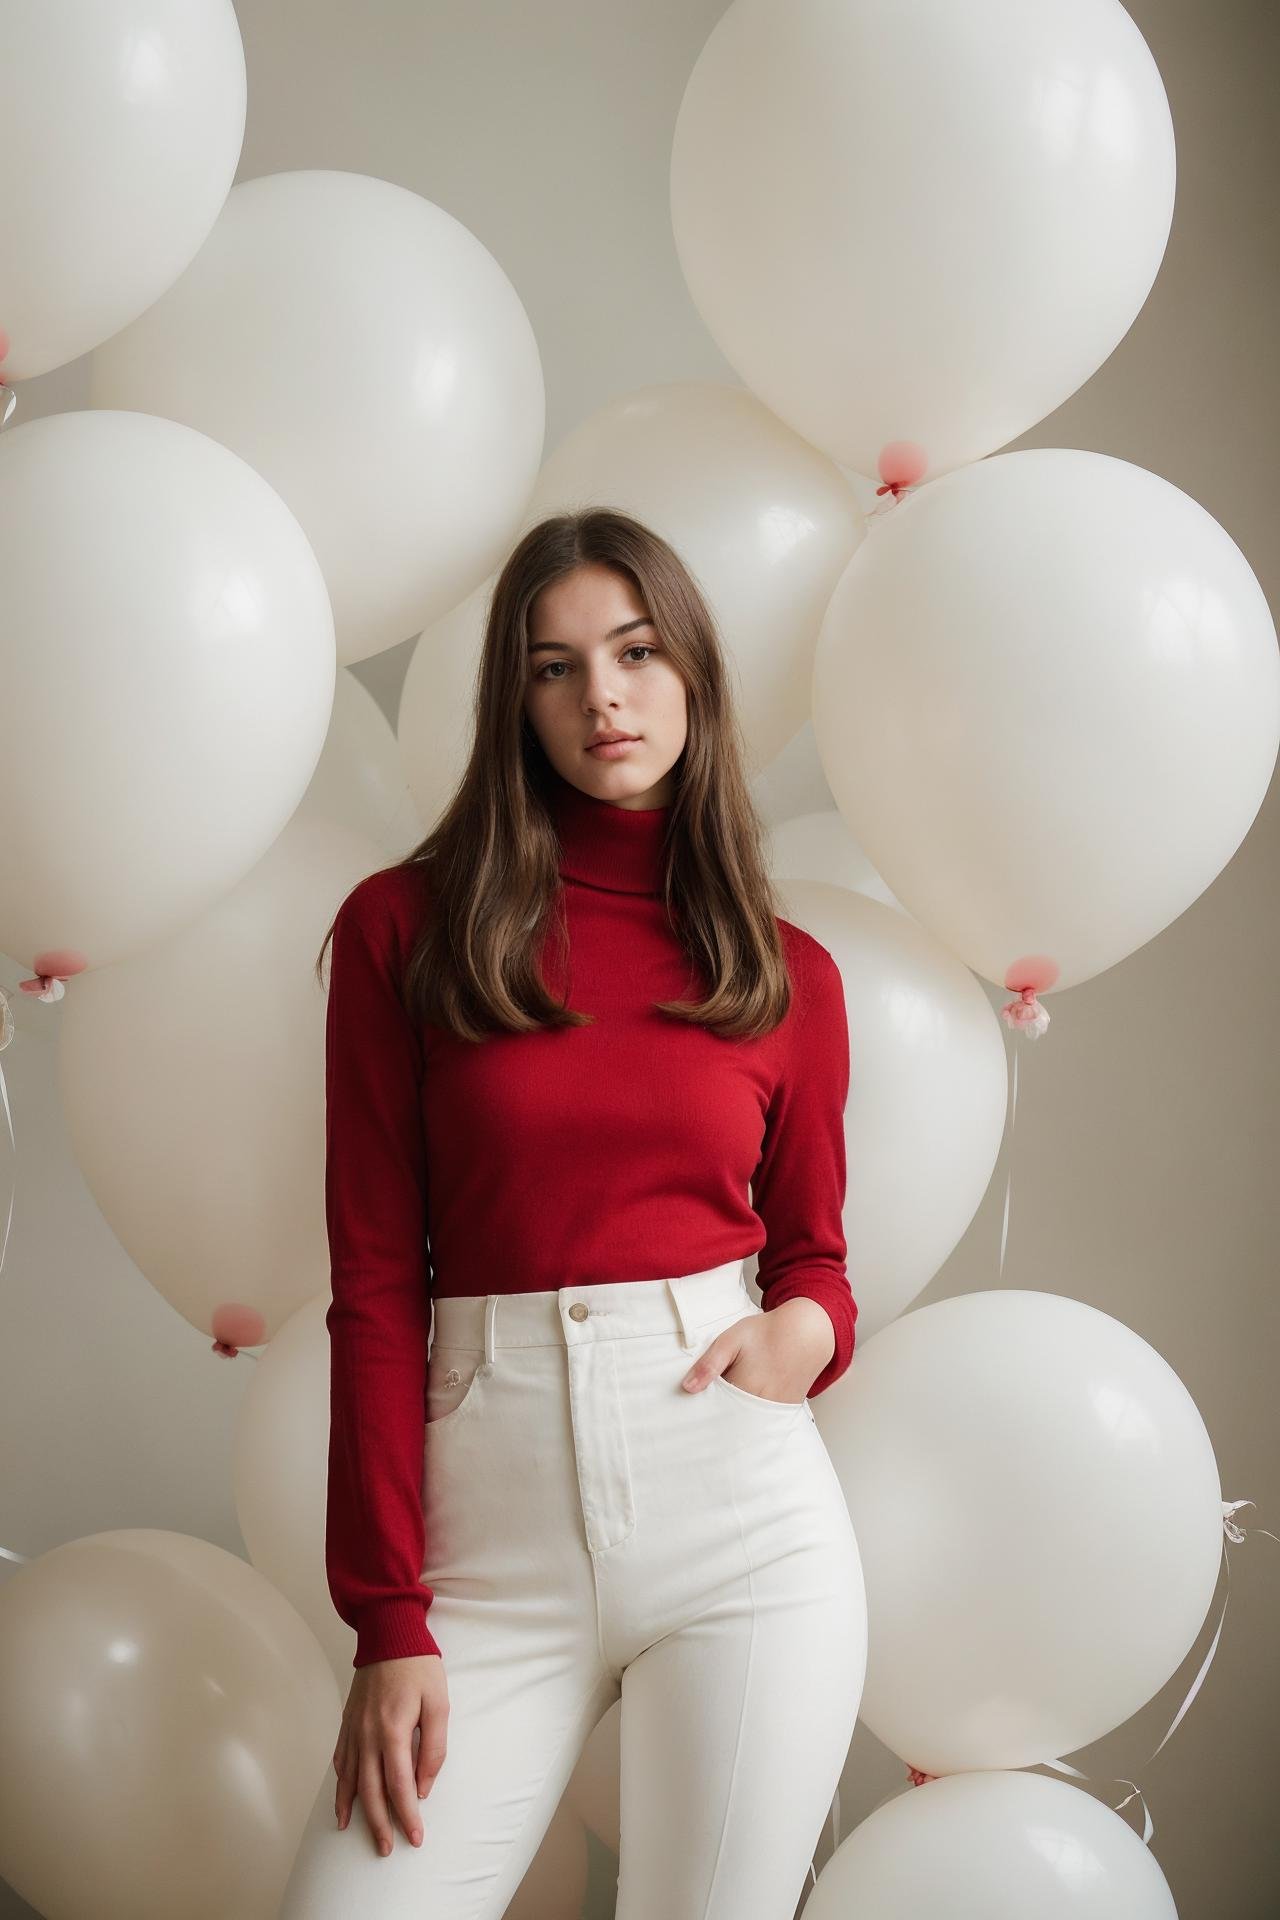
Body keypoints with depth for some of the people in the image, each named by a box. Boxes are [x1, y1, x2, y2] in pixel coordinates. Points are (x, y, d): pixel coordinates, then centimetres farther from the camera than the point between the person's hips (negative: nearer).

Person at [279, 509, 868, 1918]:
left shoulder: (788, 975, 8)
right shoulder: (406, 926, 3)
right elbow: (376, 1284, 0)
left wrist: (807, 1327, -7)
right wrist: (390, 1621, -5)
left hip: (741, 1513, 1)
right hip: (495, 1531, 0)